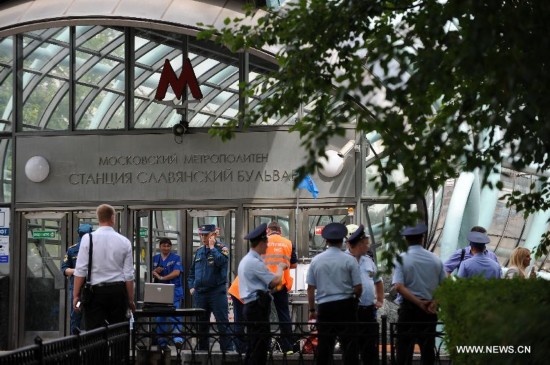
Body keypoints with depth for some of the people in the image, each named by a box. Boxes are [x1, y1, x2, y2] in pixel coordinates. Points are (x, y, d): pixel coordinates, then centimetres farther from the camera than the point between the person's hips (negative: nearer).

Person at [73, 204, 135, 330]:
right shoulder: (124, 241, 0)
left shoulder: (88, 238, -5)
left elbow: (80, 270, -6)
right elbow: (128, 275, 2)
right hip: (118, 291, 2)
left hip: (95, 291, -2)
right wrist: (130, 300, 11)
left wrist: (76, 295, 0)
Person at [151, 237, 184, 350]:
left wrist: (162, 278, -11)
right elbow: (152, 274, 15)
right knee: (160, 316, 5)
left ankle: (178, 339, -25)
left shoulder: (176, 258, 3)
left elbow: (176, 273, -9)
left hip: (174, 291, -4)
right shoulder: (155, 258, 15)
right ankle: (162, 342, 11)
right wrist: (155, 271, -8)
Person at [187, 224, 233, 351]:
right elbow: (192, 271, 22)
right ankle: (202, 349, 18)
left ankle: (227, 349, -8)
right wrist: (191, 286, 10)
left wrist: (212, 247, -12)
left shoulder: (222, 248, -1)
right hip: (199, 292, 6)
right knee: (201, 324, 10)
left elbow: (221, 261, -23)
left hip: (217, 292, -6)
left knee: (222, 322, -8)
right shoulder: (199, 251, 15)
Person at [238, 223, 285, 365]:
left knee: (253, 347, 13)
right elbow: (275, 281, -15)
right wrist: (280, 268, 2)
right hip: (258, 307, -10)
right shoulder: (255, 262, -16)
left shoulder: (245, 260, 18)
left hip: (251, 306, 10)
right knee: (260, 347, -9)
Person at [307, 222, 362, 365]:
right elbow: (358, 288, -5)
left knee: (324, 345, 9)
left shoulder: (316, 260, 2)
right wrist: (355, 298, 17)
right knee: (349, 345, 0)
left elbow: (310, 288, 5)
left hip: (324, 307, 3)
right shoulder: (349, 260, -6)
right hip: (345, 305, -2)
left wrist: (312, 310, 14)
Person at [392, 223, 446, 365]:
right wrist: (434, 302, -4)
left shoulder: (401, 259, -6)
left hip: (408, 307, -3)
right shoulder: (435, 260, 5)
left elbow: (399, 286, -17)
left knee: (405, 348, 0)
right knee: (428, 348, 9)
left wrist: (419, 303, -18)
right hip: (430, 310, 3)